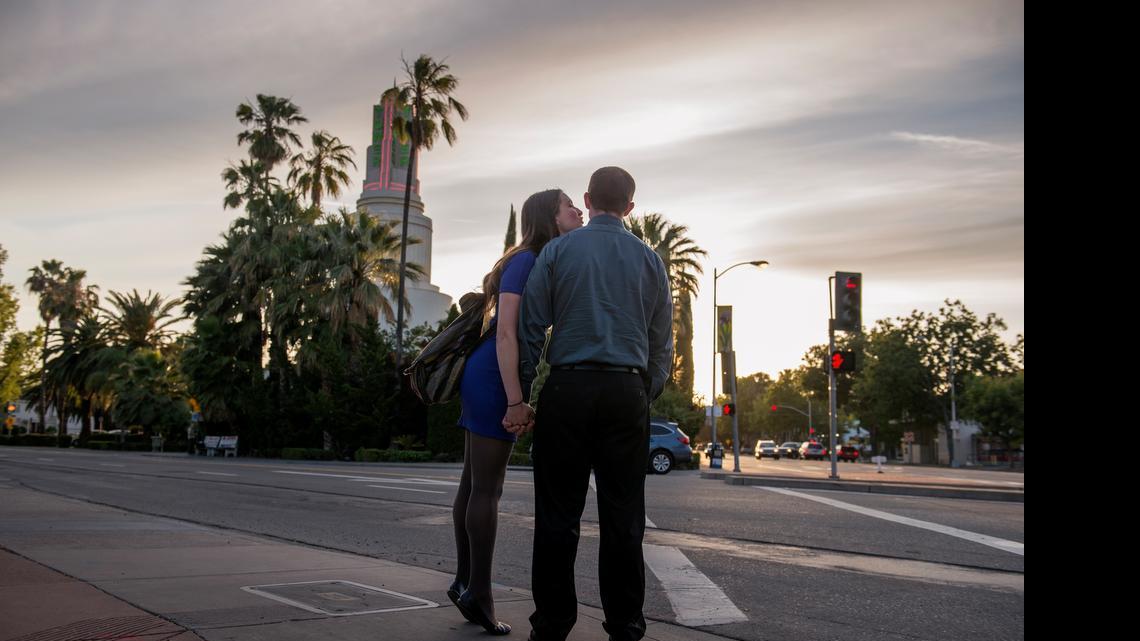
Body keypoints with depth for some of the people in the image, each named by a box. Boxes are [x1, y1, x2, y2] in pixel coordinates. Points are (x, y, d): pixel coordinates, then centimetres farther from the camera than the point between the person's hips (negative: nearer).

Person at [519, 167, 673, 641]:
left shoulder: (557, 251, 6)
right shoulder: (649, 259, 12)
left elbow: (530, 329, 2)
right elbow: (661, 341, 13)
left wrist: (522, 393, 6)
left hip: (568, 388, -1)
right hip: (627, 392, 2)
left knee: (558, 514, 3)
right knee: (622, 518, 5)